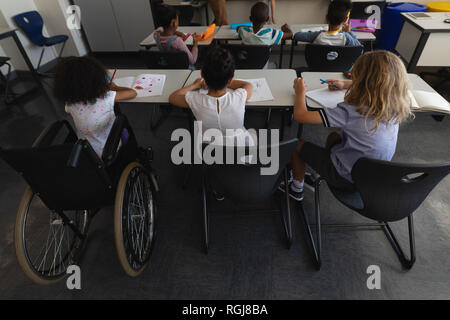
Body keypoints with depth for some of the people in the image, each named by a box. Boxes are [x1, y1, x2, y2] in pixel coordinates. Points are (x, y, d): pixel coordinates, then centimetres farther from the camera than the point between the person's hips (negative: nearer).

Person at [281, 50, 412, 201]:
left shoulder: (350, 112, -33)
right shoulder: (395, 106, -11)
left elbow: (300, 115, -29)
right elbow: (378, 84, 14)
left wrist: (300, 92, -11)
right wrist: (345, 84, 15)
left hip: (347, 180, -7)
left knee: (299, 145, 10)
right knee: (334, 136, 27)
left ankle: (297, 189, 30)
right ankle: (320, 176, 46)